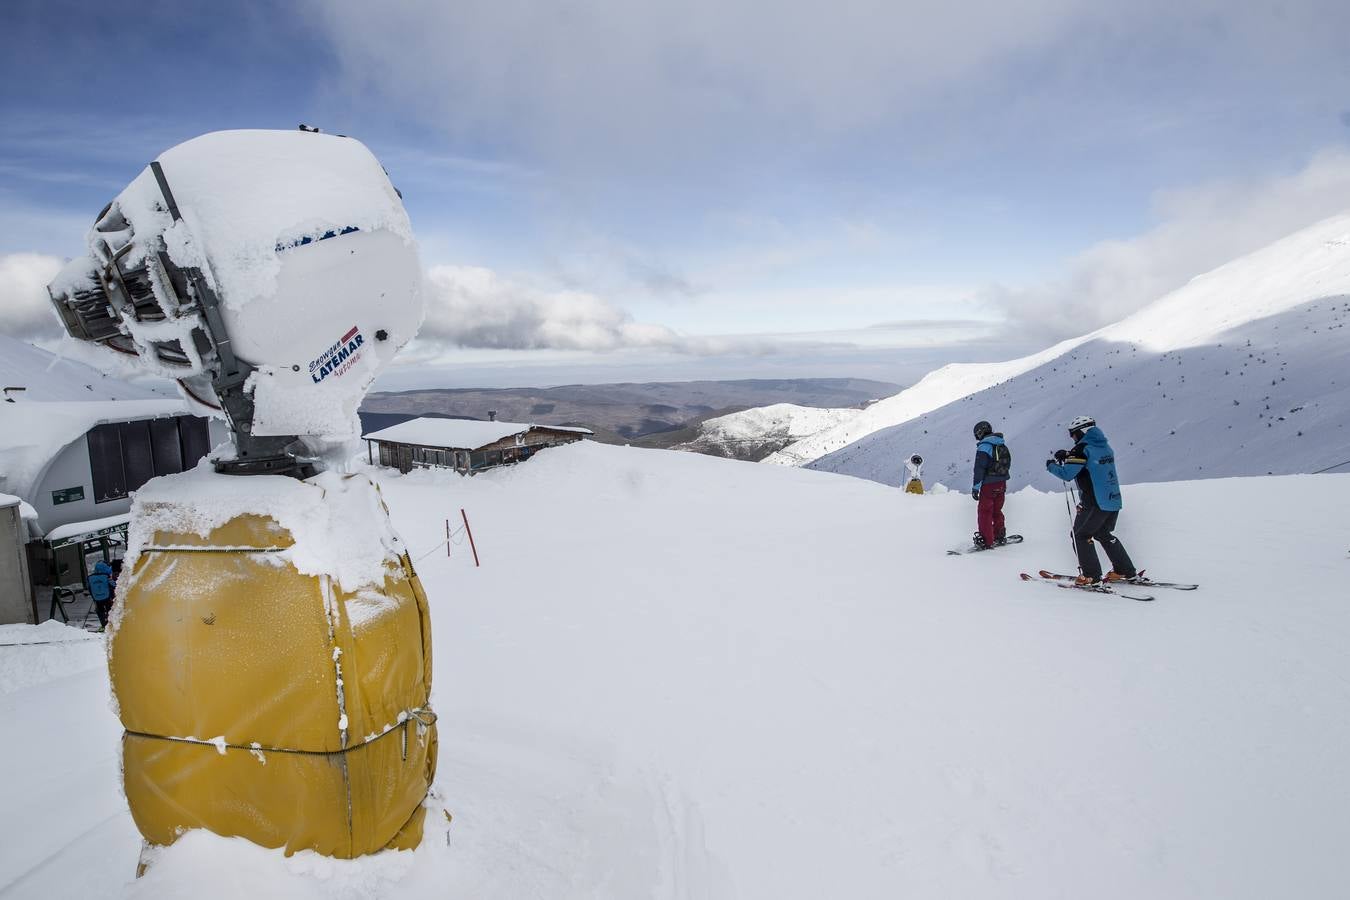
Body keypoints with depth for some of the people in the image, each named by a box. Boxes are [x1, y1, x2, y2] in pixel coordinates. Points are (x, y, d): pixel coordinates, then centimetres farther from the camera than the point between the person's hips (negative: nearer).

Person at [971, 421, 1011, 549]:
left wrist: (976, 487, -17)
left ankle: (986, 541, -1)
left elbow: (980, 468, -19)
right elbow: (1008, 465, 18)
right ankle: (1000, 537, 28)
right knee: (997, 511, 20)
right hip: (1002, 484, 8)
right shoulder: (1003, 446, 11)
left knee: (984, 513, 0)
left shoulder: (984, 446, -15)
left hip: (989, 485, -8)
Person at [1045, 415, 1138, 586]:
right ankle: (1125, 571, 25)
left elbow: (1067, 474, -17)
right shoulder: (1105, 446, 11)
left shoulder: (1083, 448, -14)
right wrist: (1068, 456, 22)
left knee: (1080, 535, 5)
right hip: (1114, 501, 8)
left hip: (1095, 503, -8)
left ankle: (1091, 576, 2)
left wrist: (1051, 466, 0)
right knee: (1103, 534, 24)